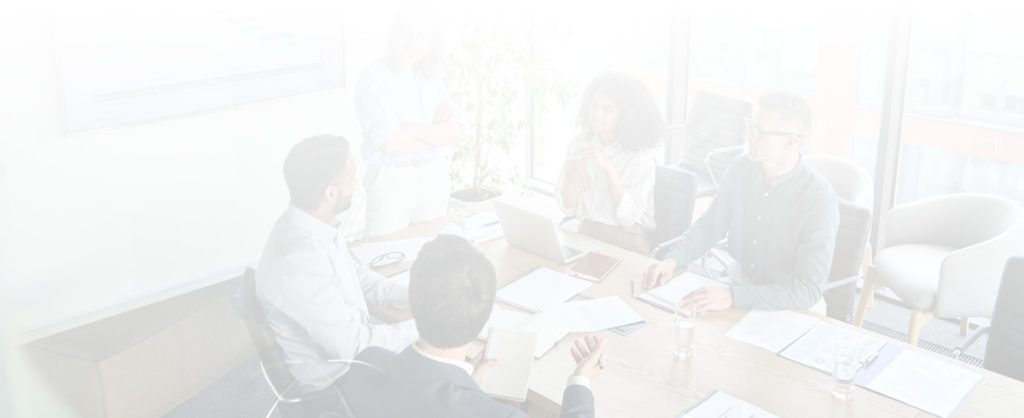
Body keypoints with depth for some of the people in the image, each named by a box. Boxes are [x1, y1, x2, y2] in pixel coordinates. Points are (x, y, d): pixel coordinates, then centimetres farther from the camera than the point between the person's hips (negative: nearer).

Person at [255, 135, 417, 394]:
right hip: (335, 379, -8)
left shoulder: (312, 225, -7)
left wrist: (413, 294, -3)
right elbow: (351, 347, -28)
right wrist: (420, 327, -18)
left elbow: (357, 277, 9)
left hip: (349, 338, 8)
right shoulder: (299, 262, -35)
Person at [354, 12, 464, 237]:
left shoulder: (432, 78, 8)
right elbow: (391, 142, -18)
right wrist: (437, 134, -6)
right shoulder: (374, 78, -8)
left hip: (435, 177, 5)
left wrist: (411, 130, -16)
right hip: (392, 179, -5)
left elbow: (456, 132, -2)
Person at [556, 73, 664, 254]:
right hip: (587, 234, 3)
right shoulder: (580, 143, -1)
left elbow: (629, 215, -18)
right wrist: (572, 171, -21)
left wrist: (608, 168, -27)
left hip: (626, 241, -3)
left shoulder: (641, 154, -11)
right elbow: (568, 206, -3)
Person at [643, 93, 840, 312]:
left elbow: (809, 290, -25)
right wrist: (673, 260, -12)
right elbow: (710, 224, 6)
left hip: (785, 313, -5)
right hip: (736, 288, 5)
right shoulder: (742, 168, -6)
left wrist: (733, 296, -35)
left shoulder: (819, 199, -22)